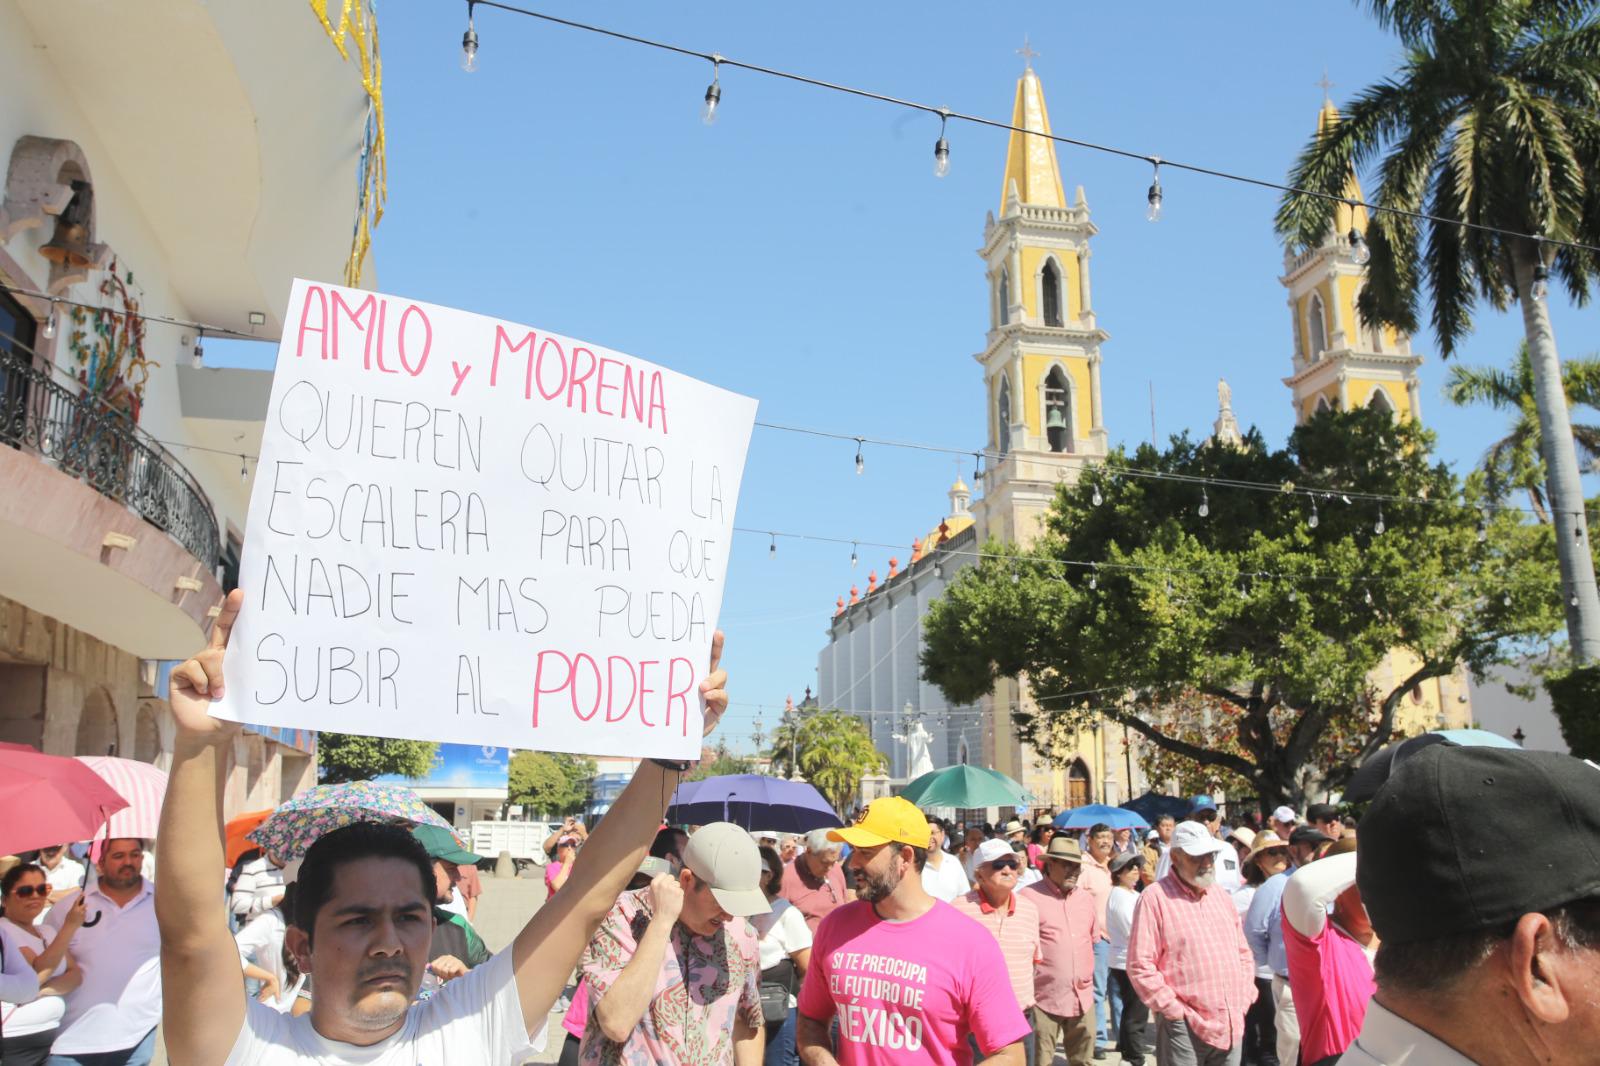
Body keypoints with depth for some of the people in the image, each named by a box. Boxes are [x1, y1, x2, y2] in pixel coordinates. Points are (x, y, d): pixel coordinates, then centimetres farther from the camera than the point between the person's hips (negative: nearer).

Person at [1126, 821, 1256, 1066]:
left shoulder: (1221, 895, 15)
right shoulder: (1155, 897, -8)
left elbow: (1243, 952, 21)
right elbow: (1140, 965, -12)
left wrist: (1244, 999, 9)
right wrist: (1175, 1009, -13)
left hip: (1232, 1026, 6)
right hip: (1185, 1026, -6)